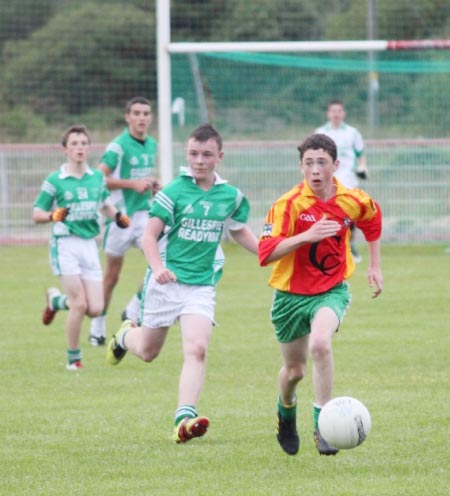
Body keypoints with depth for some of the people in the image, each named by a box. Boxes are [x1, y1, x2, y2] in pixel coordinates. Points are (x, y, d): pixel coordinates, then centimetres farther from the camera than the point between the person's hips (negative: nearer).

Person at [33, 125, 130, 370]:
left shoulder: (98, 178, 8)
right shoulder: (54, 181, -5)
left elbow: (105, 204, 24)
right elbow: (37, 214, -2)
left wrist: (117, 216, 2)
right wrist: (53, 215, -23)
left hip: (89, 246, 5)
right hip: (65, 244, -5)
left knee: (95, 309, -1)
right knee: (80, 304, -13)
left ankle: (56, 299, 30)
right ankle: (73, 357, 6)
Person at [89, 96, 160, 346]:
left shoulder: (152, 145, 9)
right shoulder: (118, 146, -13)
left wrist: (153, 183, 4)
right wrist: (132, 184, -22)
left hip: (144, 212, 5)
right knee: (112, 275, 4)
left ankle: (135, 309, 0)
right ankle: (98, 326, 18)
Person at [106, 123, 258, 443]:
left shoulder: (231, 196, 4)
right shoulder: (174, 191, -8)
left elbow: (240, 232, 22)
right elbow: (150, 236, -10)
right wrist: (158, 268, -27)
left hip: (201, 285, 2)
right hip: (166, 281, -2)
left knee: (197, 349, -19)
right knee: (148, 351, 13)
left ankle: (185, 418, -26)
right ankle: (125, 336, 49)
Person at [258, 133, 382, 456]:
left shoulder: (354, 202, -8)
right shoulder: (288, 205, -17)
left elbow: (373, 219, 18)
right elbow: (266, 253, -24)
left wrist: (375, 266, 17)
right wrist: (306, 236, -36)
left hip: (332, 290, 0)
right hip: (291, 294, 0)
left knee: (320, 344, -30)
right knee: (295, 370, 12)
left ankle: (323, 426, -21)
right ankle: (286, 413, 48)